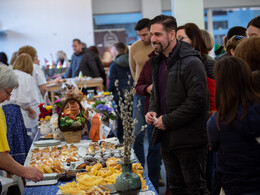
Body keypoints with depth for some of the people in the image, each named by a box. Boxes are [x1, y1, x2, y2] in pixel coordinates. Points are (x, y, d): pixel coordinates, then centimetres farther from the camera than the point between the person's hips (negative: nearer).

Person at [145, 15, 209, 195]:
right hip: (168, 138, 8)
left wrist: (167, 120, -18)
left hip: (189, 139, -8)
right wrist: (152, 111, 3)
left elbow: (197, 100, -22)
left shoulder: (191, 62, -16)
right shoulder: (158, 62, 12)